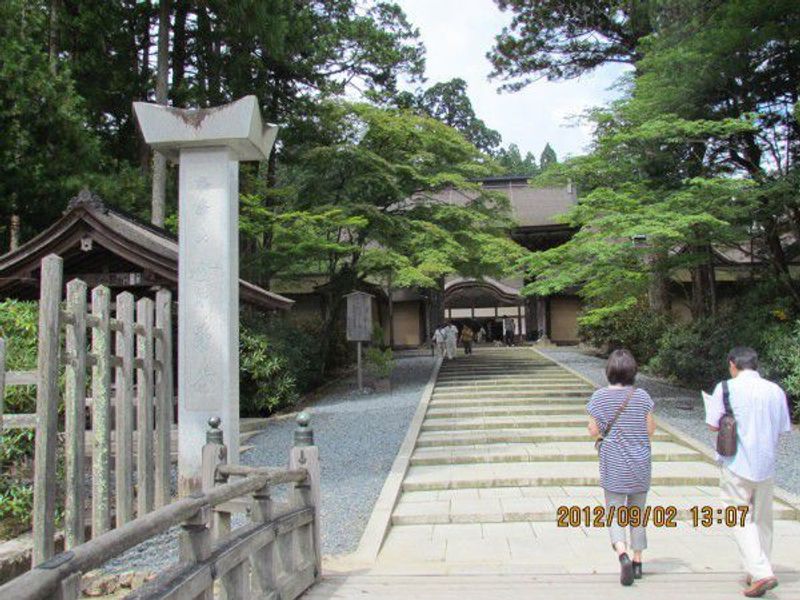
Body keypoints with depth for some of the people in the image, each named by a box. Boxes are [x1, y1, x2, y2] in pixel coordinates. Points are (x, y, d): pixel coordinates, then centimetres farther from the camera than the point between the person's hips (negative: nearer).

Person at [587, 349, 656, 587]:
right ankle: (638, 562, 24)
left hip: (613, 465, -2)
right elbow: (650, 429, -4)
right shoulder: (641, 396, -8)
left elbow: (593, 431, -6)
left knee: (614, 514, 5)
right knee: (637, 512, 17)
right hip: (640, 463, 2)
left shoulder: (599, 397, -9)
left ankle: (623, 555, -19)